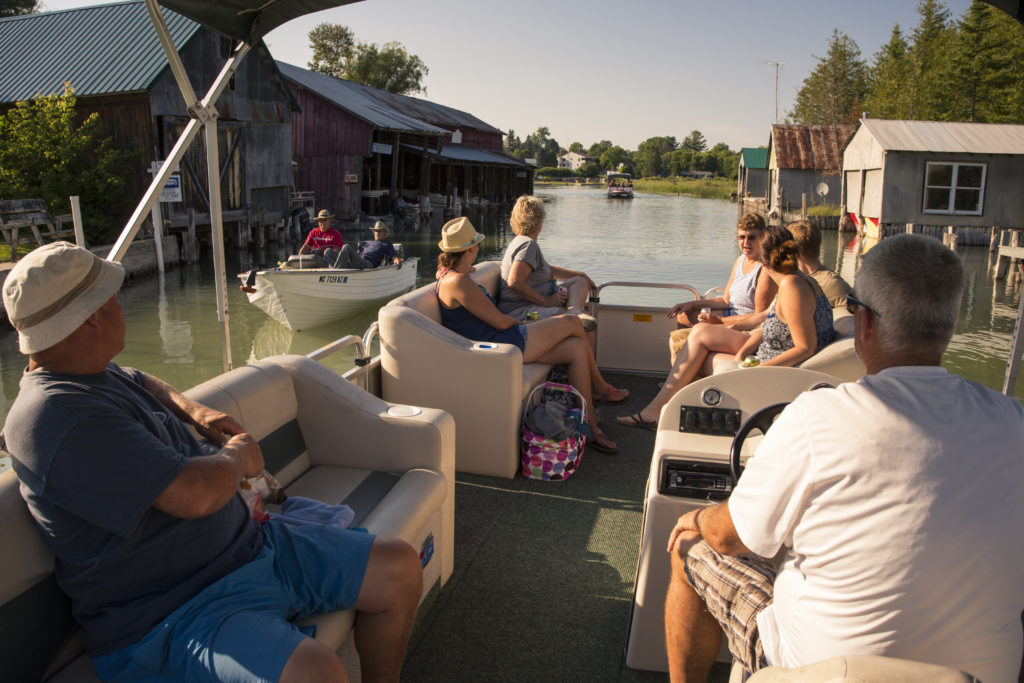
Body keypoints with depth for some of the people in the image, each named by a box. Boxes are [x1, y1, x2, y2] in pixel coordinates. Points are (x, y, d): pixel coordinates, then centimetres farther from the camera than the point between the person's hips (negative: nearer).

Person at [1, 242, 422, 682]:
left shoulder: (97, 375, 9)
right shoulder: (58, 418, -23)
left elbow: (140, 382, 36)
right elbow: (196, 493, -31)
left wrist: (193, 412, 16)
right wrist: (237, 456, -8)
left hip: (248, 547, 10)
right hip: (169, 616, -9)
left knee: (399, 568, 4)